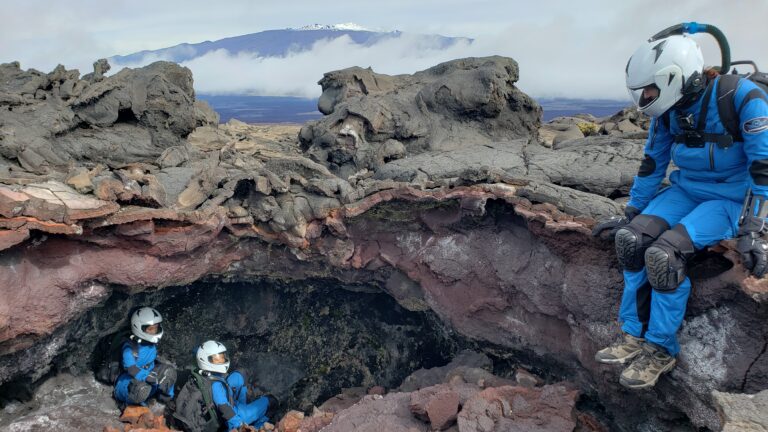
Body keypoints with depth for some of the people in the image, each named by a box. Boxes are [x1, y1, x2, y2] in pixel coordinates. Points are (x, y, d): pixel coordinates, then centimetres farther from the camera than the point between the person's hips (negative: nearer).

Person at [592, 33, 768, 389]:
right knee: (630, 238, -19)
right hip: (686, 190, 6)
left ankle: (661, 350, -9)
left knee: (663, 253, -28)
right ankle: (634, 336, -5)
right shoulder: (668, 109, -2)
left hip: (732, 199, -6)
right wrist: (629, 215, 8)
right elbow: (652, 163, 7)